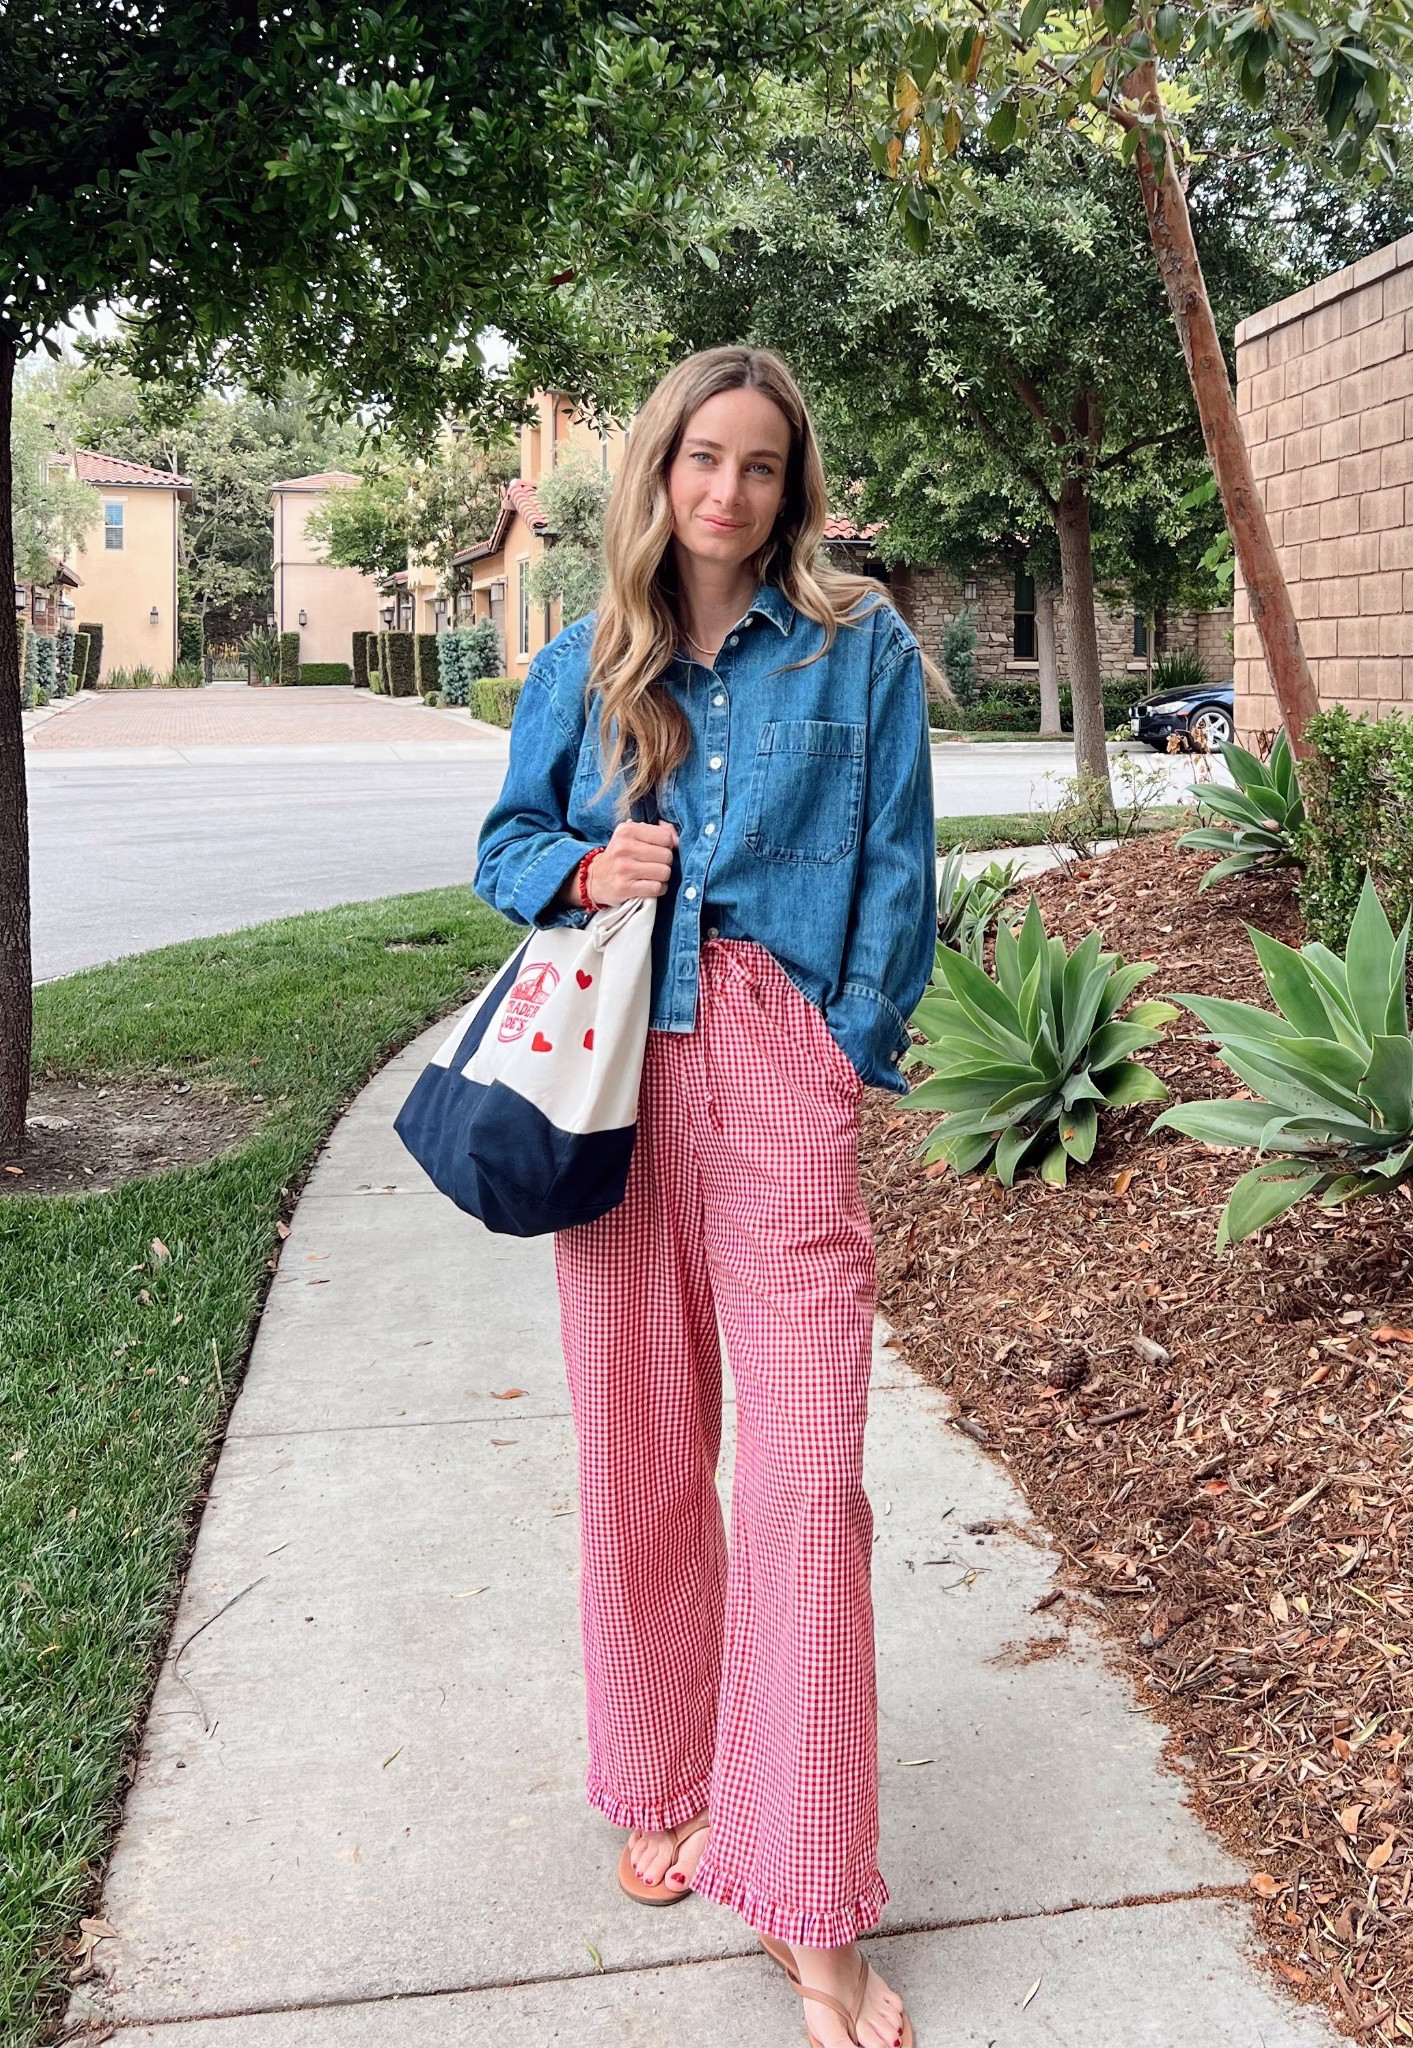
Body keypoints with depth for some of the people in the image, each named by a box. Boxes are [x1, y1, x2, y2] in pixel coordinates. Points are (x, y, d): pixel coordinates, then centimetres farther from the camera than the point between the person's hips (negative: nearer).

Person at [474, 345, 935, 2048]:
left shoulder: (858, 648, 5)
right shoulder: (584, 665, 11)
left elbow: (895, 869, 5)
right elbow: (504, 842, 18)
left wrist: (852, 1054, -3)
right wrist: (583, 869, -5)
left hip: (780, 1076, -3)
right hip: (615, 1076, 3)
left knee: (804, 1472, -7)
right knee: (638, 1456, 10)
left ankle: (810, 1910, 3)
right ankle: (667, 1784, 31)